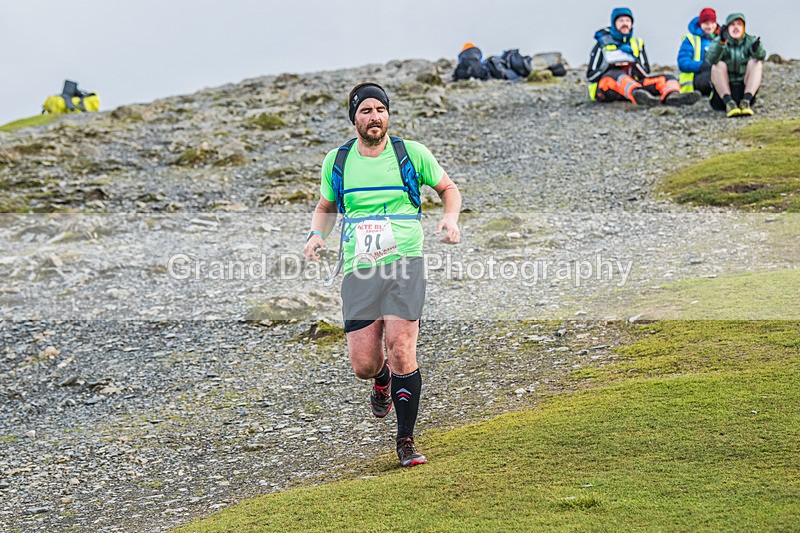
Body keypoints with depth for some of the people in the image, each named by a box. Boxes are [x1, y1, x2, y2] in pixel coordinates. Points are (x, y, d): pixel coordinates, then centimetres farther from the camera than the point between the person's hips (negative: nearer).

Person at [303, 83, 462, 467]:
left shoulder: (412, 154, 3)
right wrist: (317, 234, 4)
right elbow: (326, 207, 25)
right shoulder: (336, 161, 9)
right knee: (363, 365, -3)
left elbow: (448, 189, 17)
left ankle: (406, 441, 2)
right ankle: (382, 381, 38)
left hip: (405, 263, -2)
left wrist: (450, 218, -4)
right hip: (358, 270, 2)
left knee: (401, 350, -15)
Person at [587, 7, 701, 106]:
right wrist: (609, 66, -14)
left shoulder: (637, 44, 19)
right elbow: (590, 75, 3)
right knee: (616, 74, -38)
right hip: (605, 88, -5)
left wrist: (635, 64, -6)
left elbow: (646, 72, 15)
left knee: (666, 78, -11)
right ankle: (638, 95, -75)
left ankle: (672, 96, -51)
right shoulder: (602, 44, 8)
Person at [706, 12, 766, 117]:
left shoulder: (750, 41, 3)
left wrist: (756, 48, -44)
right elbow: (710, 59, -24)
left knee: (756, 62, -19)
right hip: (723, 90, -1)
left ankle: (746, 101, -31)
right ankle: (729, 103, -36)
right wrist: (721, 42, -42)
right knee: (718, 65, -24)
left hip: (744, 89, 1)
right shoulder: (717, 42, -2)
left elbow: (761, 55, -20)